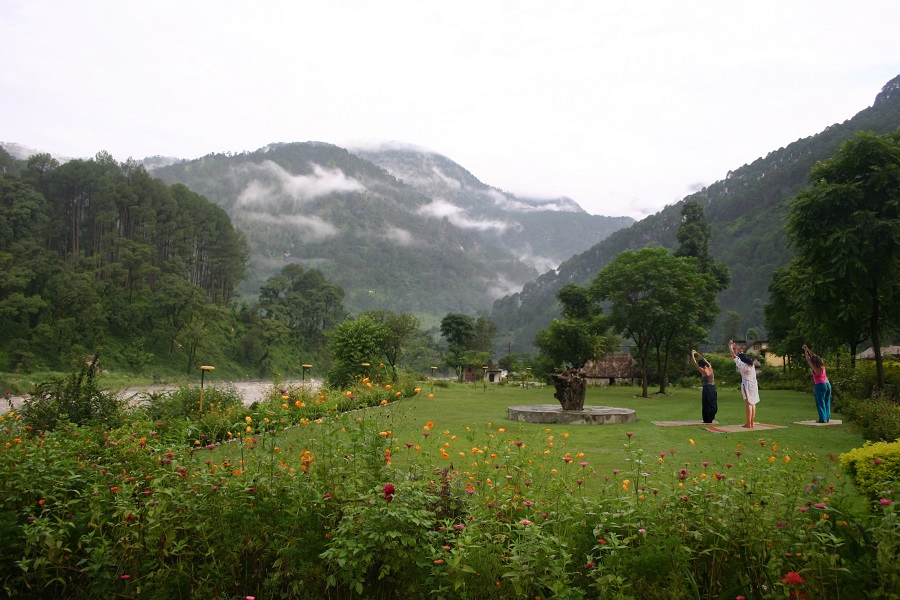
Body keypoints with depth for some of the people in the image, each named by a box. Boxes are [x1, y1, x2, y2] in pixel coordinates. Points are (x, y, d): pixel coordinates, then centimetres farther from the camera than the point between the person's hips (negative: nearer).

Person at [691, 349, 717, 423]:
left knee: (706, 405, 1)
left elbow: (695, 363, -7)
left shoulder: (703, 371, -12)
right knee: (713, 404, 14)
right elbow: (703, 359, 17)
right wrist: (697, 353, 25)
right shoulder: (710, 368, 5)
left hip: (707, 388, -7)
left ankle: (707, 420, 3)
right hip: (713, 388, 7)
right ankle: (711, 418, 19)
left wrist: (692, 355, 4)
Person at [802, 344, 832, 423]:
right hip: (827, 384, 8)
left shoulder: (815, 368, -13)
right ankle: (827, 418, 16)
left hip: (820, 385, -7)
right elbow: (814, 356, 14)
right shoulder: (822, 366, 6)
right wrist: (807, 349, 19)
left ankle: (822, 419, -3)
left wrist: (806, 352, 9)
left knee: (820, 402, -3)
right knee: (827, 402, 12)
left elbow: (808, 359, -5)